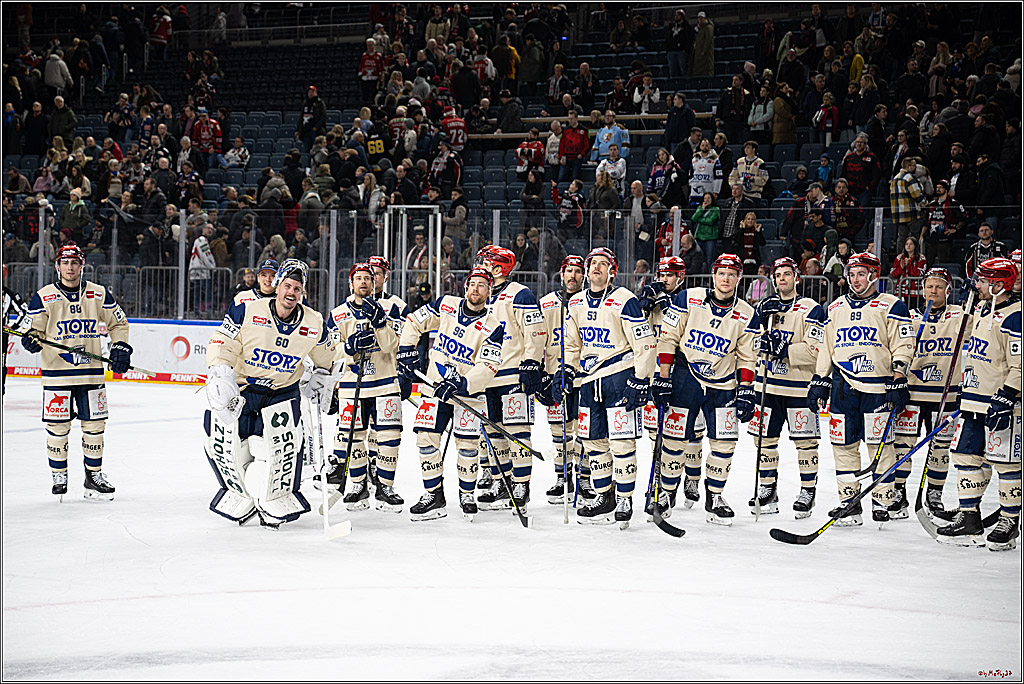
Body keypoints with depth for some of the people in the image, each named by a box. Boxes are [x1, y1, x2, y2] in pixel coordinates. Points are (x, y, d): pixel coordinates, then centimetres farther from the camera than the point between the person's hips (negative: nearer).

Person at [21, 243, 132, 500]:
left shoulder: (99, 295, 4)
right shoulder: (44, 297, -2)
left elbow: (119, 323, 15)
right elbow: (33, 328, 0)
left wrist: (120, 349, 2)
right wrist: (31, 339, -22)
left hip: (91, 372, 2)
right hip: (56, 373, -2)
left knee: (94, 424, 5)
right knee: (57, 427, 0)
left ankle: (94, 475, 19)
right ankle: (59, 477, 15)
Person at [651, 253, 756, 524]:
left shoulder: (746, 315, 0)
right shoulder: (688, 299, -7)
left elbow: (747, 357, 6)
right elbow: (668, 338, -4)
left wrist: (746, 391, -1)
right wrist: (662, 377, -9)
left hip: (723, 385, 2)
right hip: (685, 380, -2)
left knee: (724, 443, -3)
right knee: (676, 438, 0)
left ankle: (714, 498, 13)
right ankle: (667, 492, 17)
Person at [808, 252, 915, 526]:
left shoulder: (891, 307, 1)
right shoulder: (835, 309, 16)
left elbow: (903, 347, -3)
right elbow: (825, 348, 21)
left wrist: (898, 382, -10)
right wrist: (819, 382, 15)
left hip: (878, 387, -4)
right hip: (843, 387, 4)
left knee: (880, 444, -3)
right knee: (843, 444, 2)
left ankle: (881, 501, 6)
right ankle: (849, 502, 8)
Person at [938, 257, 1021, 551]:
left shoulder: (1013, 317, -16)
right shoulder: (981, 310, 13)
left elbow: (1019, 365, -19)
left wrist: (1005, 398, -24)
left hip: (1001, 404, -9)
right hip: (974, 400, 9)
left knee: (1005, 461, -3)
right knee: (967, 456, 8)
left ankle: (1010, 521, 9)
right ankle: (969, 518, 15)